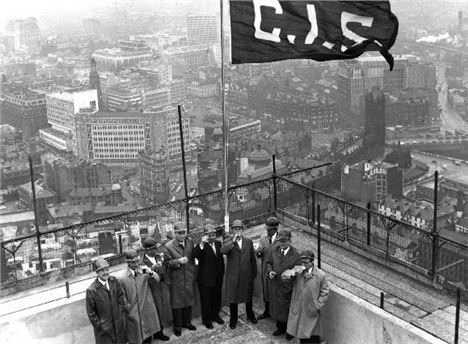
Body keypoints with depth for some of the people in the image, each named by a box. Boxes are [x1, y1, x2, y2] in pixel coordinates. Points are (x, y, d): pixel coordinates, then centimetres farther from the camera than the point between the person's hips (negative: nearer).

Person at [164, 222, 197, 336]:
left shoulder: (190, 242, -1)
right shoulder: (169, 246, -13)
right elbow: (167, 263, -10)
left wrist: (194, 273, 9)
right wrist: (178, 261, -25)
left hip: (189, 278, 4)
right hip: (177, 279, -4)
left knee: (189, 301, 15)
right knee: (177, 303, 6)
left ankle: (187, 322, 33)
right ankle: (177, 326, 21)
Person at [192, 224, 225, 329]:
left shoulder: (218, 243, 5)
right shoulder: (201, 246, -14)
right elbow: (194, 255, -33)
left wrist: (222, 272, 13)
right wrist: (202, 243, -40)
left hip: (218, 277, 6)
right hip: (205, 278, -5)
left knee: (217, 298, 18)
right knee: (206, 300, 6)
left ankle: (215, 315, 37)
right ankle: (206, 319, 21)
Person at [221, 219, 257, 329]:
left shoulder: (248, 241, 5)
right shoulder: (228, 241, -3)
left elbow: (253, 257, 10)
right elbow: (223, 251, -25)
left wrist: (254, 272, 11)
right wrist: (233, 241, -30)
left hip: (247, 274, 3)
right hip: (233, 275, -3)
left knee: (248, 295, 16)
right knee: (232, 297, 4)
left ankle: (250, 315, 36)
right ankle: (233, 319, 20)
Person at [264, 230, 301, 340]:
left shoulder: (295, 255, -16)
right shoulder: (273, 250, -4)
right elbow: (268, 262, 8)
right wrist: (270, 271, -10)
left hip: (287, 287, -4)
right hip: (275, 285, 4)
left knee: (288, 309, 10)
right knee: (276, 307, 19)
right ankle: (280, 328, 40)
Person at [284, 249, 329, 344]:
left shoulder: (320, 275, -11)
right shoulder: (297, 270, -3)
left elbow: (324, 293, -5)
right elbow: (284, 276, -13)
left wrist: (317, 307, -10)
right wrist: (294, 272, -30)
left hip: (311, 311, -3)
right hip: (297, 309, 3)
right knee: (301, 334, 16)